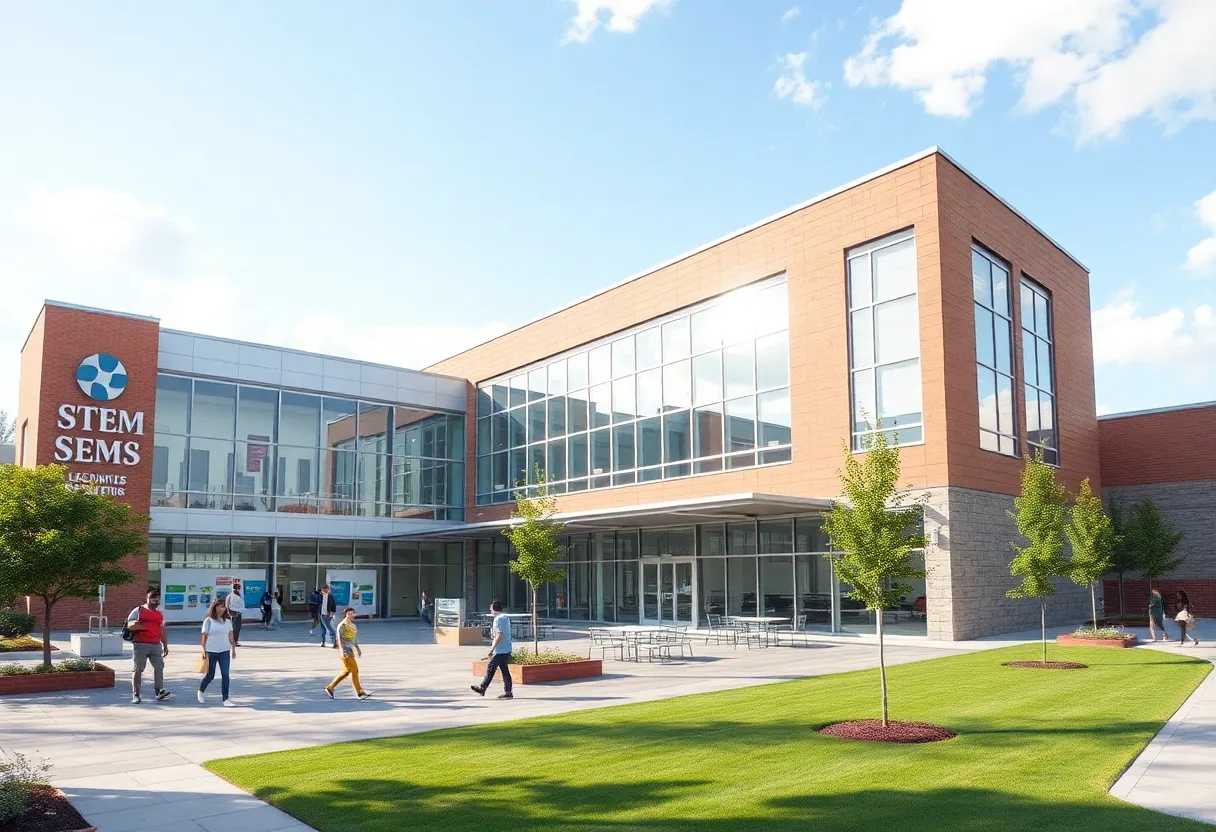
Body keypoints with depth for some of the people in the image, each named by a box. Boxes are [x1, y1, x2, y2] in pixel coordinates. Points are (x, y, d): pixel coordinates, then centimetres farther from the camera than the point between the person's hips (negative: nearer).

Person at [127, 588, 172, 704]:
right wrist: (144, 626, -17)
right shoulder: (138, 610, 3)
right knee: (138, 669, 0)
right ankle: (135, 695, 5)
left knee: (159, 666, -2)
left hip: (156, 645, 5)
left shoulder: (159, 614, 18)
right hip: (141, 644, -4)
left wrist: (165, 645, 17)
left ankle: (159, 692, 2)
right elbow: (130, 626, -7)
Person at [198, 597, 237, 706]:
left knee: (225, 675, -4)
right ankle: (201, 691, 39)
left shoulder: (227, 620, 7)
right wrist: (204, 651, -14)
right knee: (210, 676, 9)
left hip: (225, 651, 3)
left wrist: (233, 648, 12)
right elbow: (204, 636, -8)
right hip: (211, 651, -3)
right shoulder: (209, 620, -6)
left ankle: (225, 699, 0)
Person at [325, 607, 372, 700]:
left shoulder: (352, 625, 15)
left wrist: (357, 648, 24)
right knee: (354, 670, -5)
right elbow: (339, 638, -18)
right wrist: (342, 650, -26)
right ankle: (360, 692, 0)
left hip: (351, 650, 9)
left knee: (346, 671, 13)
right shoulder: (342, 625, -13)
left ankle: (329, 688, 22)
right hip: (345, 651, -9)